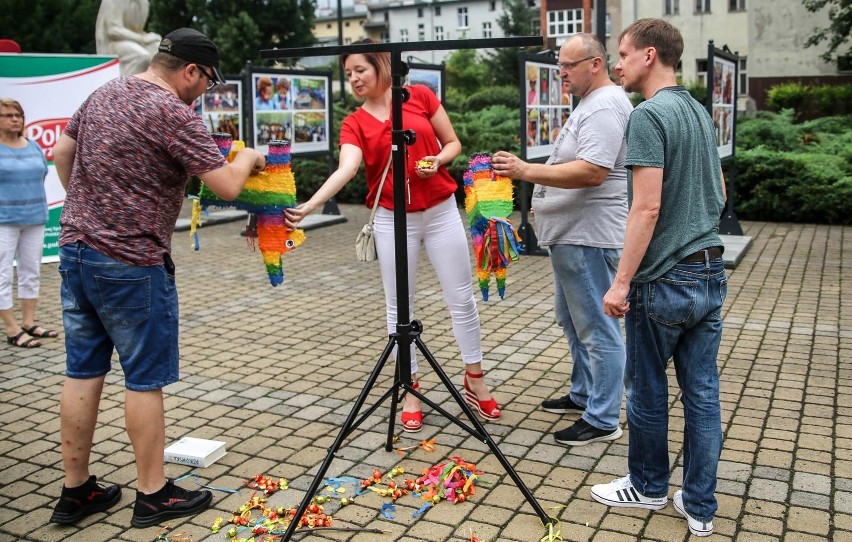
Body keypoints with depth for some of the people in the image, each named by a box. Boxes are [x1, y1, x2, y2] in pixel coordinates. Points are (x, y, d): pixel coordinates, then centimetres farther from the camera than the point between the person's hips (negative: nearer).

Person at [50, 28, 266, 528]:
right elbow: (227, 186, -16)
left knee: (83, 373, 13)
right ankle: (154, 495, 15)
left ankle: (76, 491, 23)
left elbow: (61, 153, 21)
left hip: (75, 250, 8)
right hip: (131, 265, -8)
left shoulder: (102, 94, 11)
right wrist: (248, 157, 3)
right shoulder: (173, 113, -15)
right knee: (146, 380, 3)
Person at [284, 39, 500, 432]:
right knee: (399, 306, 6)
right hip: (392, 219, 0)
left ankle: (475, 382, 23)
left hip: (441, 210, 0)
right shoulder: (354, 124, -1)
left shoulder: (420, 96, 0)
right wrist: (308, 206, -35)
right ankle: (410, 390, 20)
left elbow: (453, 143, 7)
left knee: (461, 298, 6)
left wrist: (438, 160, -15)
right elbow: (346, 169, -19)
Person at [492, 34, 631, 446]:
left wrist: (527, 171, -29)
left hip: (589, 238, -12)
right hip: (571, 234, 12)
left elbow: (592, 172, -28)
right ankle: (583, 394, 34)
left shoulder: (604, 107, -17)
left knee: (596, 328, -4)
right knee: (572, 319, 20)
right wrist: (545, 199, 24)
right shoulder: (591, 103, 18)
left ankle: (603, 420, 4)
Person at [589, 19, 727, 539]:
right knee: (703, 393, 11)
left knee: (648, 391, 10)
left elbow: (646, 208, -21)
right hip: (710, 274, 8)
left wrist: (622, 281, -17)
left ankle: (649, 487, 28)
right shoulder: (701, 112, 12)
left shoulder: (650, 115, -15)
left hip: (664, 280, -8)